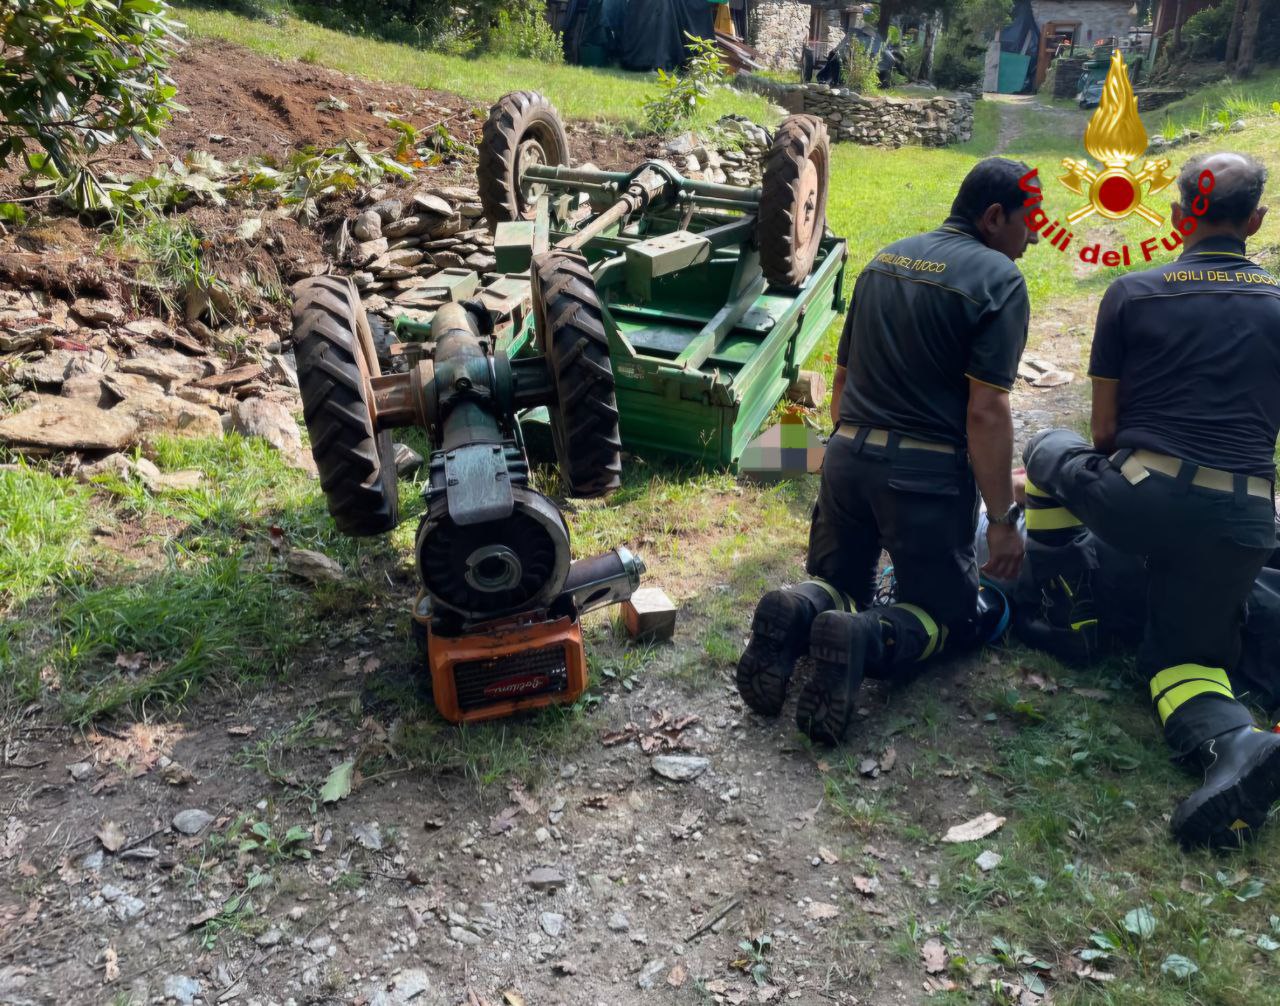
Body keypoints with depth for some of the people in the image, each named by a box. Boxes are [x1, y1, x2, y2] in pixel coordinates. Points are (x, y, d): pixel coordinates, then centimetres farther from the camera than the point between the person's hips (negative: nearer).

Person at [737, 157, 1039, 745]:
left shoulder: (885, 261, 12)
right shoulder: (998, 279, -9)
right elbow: (986, 412, -16)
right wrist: (1003, 520, -10)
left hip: (848, 458, 6)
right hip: (927, 475, -5)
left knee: (840, 583, 24)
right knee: (948, 613, 13)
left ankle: (797, 613, -12)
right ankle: (866, 642, -19)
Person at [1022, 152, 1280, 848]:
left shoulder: (1132, 294, 3)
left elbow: (1105, 429, 8)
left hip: (1140, 501, -2)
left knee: (1046, 449, 27)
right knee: (1185, 655, 17)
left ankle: (1068, 608, 18)